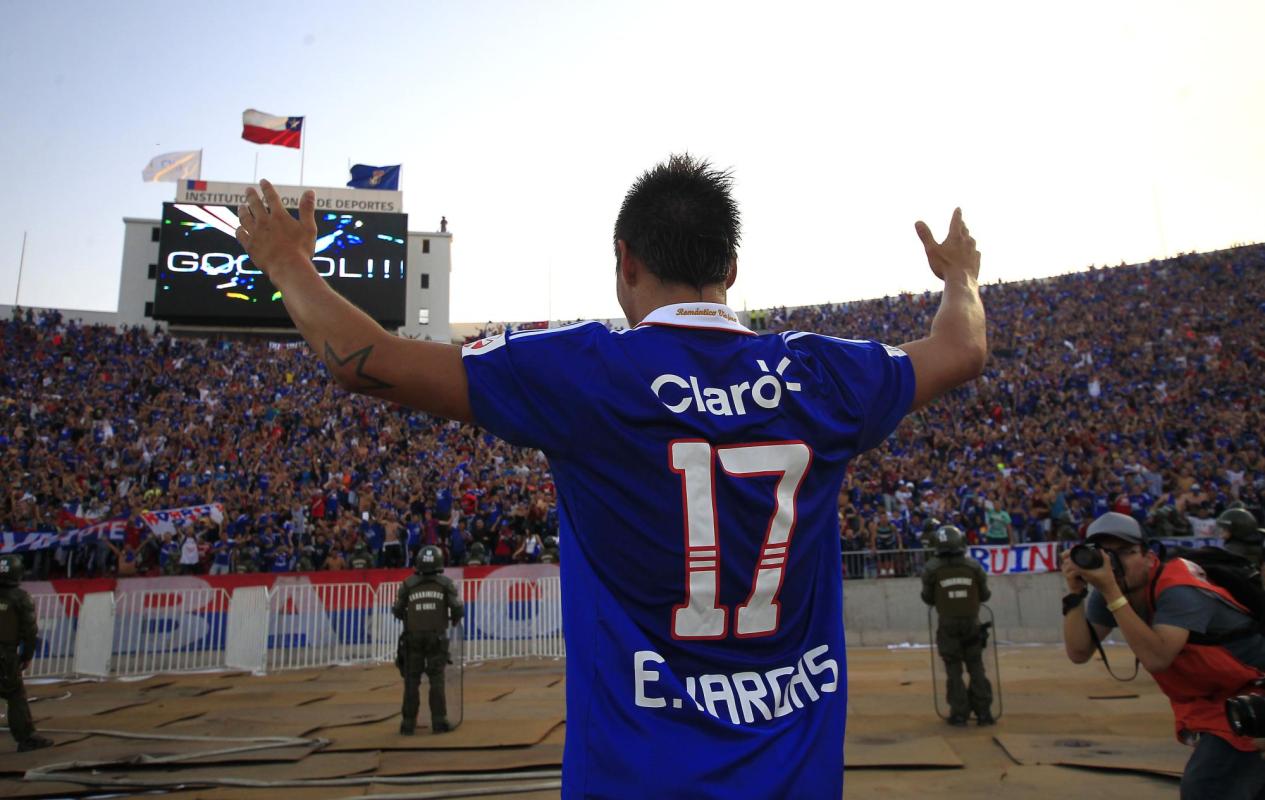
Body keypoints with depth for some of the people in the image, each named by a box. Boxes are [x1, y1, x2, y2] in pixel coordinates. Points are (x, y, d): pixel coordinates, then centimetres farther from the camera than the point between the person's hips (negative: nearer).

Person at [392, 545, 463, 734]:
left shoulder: (407, 584, -1)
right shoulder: (446, 583, -3)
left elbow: (397, 610, 6)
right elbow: (458, 608, -7)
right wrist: (454, 619, 15)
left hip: (413, 637, 1)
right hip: (437, 637, -1)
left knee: (411, 680, 9)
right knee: (437, 680, 6)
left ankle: (408, 723, 11)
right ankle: (439, 721, 2)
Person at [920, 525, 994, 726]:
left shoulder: (933, 569, -9)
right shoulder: (974, 566, -6)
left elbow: (927, 598, -1)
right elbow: (984, 595, 3)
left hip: (948, 626, -1)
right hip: (972, 624, 1)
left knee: (954, 671, 8)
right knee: (976, 668, 13)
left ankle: (959, 713, 7)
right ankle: (983, 711, 14)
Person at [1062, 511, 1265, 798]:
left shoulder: (1178, 590, -30)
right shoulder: (1107, 592, -9)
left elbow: (1156, 658, -42)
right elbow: (1079, 653, -13)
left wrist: (1110, 592, -43)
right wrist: (1076, 593, -24)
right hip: (1202, 702, 7)